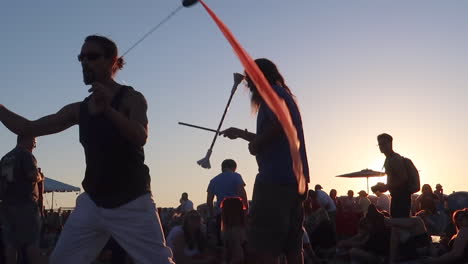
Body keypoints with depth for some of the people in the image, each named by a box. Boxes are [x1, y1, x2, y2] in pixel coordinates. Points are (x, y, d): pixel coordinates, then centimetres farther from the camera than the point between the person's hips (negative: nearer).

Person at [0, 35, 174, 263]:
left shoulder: (131, 99, -6)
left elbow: (140, 138, -26)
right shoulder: (78, 110, 9)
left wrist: (108, 109, -40)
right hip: (92, 204, 5)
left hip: (132, 204, -5)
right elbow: (28, 128, 13)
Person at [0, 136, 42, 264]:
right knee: (32, 241, -3)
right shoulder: (26, 155, -7)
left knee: (11, 242, 5)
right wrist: (40, 178, 1)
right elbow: (34, 176, -19)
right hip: (26, 204, -7)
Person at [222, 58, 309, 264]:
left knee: (265, 247, -8)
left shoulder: (272, 93, -2)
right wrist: (240, 133, 33)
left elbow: (279, 123, -19)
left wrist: (256, 143, -5)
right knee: (292, 247, 10)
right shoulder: (286, 96, 25)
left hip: (275, 179, -10)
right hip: (295, 179, 10)